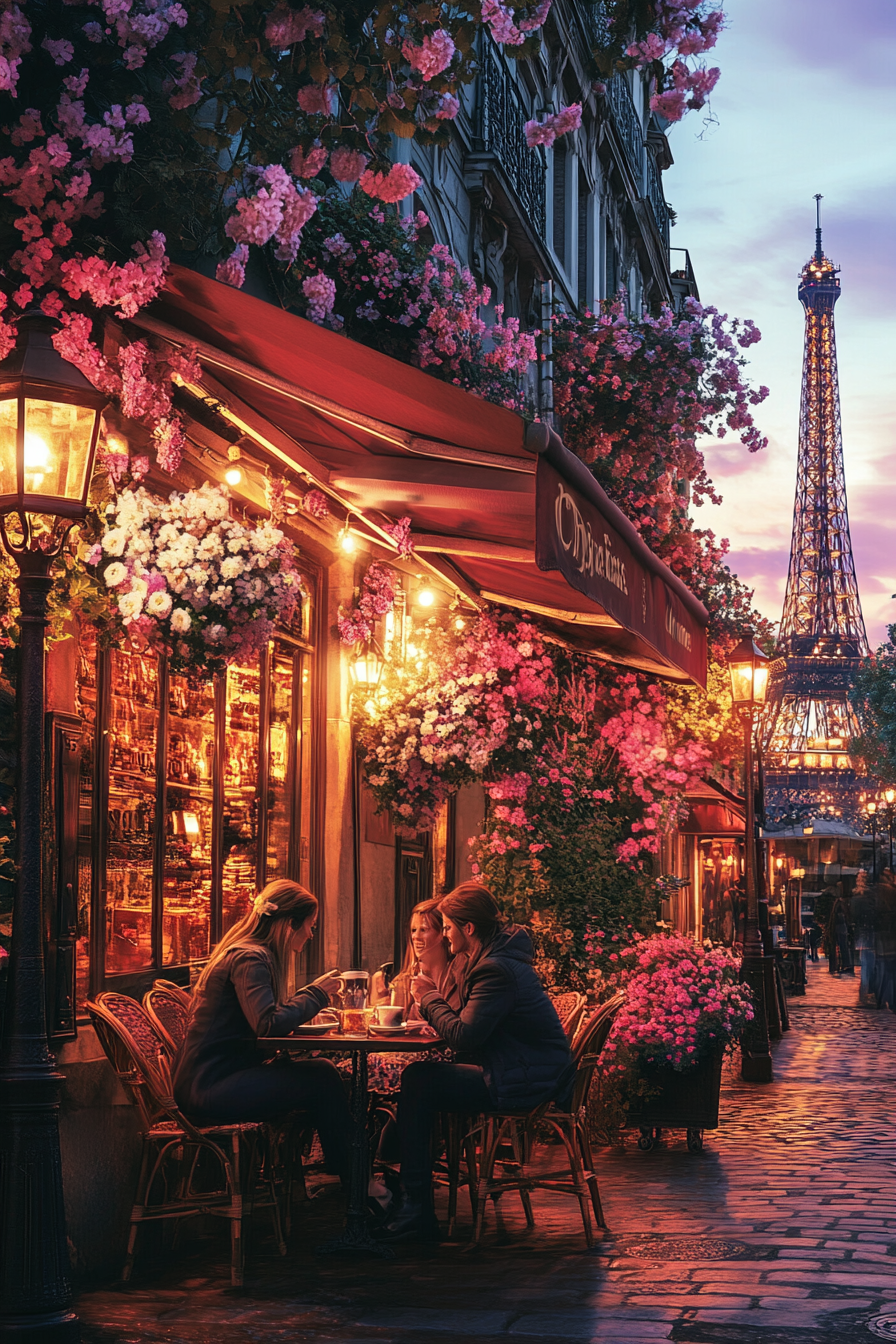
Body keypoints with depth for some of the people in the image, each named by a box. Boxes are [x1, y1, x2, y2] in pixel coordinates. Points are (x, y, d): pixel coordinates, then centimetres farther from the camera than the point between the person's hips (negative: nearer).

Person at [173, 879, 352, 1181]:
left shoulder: (252, 954, 18)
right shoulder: (249, 958, -14)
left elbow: (266, 1018, 18)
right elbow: (268, 1025, -26)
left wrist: (312, 1003, 9)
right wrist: (316, 992, -13)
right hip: (208, 1086, -10)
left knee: (323, 1072, 0)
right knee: (322, 1080, -14)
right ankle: (353, 1183, -3)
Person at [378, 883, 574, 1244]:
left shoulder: (497, 970, -20)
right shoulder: (493, 959, 14)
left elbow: (463, 1036, -23)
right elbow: (470, 1025, 17)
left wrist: (430, 998, -9)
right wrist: (433, 999, 3)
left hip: (527, 1081, -11)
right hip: (531, 1074, 11)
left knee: (420, 1083, -15)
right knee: (418, 1076, 2)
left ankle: (417, 1212, -11)